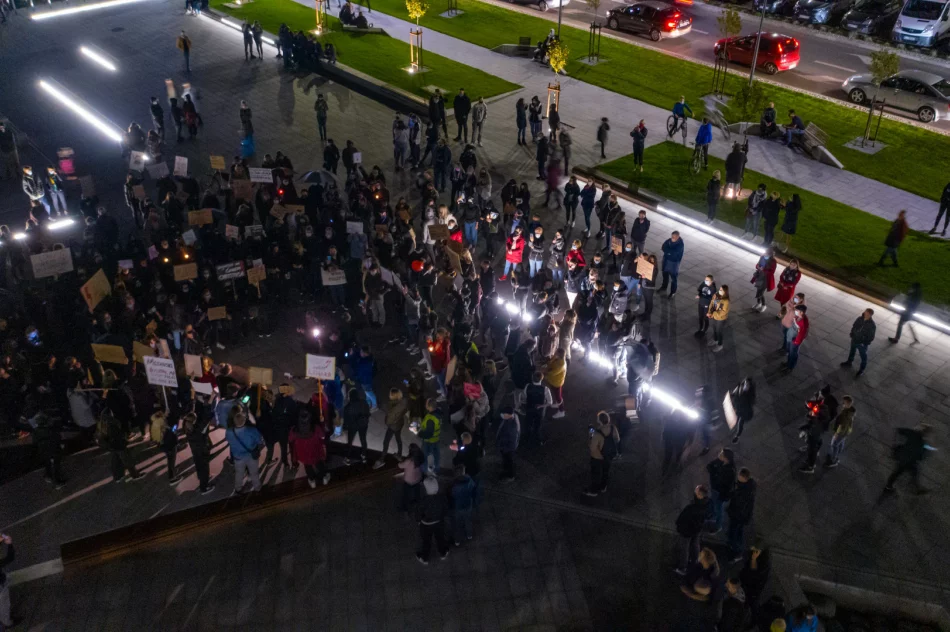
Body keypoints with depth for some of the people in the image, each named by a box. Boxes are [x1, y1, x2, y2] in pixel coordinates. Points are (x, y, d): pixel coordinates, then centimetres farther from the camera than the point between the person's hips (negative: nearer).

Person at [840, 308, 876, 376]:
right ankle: (849, 362, 56)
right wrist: (852, 335, -2)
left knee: (863, 356, 17)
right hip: (854, 340, 5)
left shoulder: (872, 325, -28)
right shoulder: (859, 319, -14)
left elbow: (871, 337, -19)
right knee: (852, 351, 29)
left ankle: (861, 370, 37)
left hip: (862, 344, -5)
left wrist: (864, 344, -17)